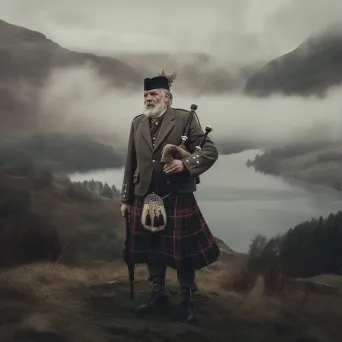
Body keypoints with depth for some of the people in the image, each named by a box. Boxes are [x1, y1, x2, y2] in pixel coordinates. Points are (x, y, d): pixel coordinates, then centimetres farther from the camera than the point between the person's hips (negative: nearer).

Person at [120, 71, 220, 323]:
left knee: (182, 251, 4)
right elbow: (131, 163, 11)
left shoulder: (184, 118, -5)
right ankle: (158, 295, 31)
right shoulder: (137, 123, 9)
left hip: (177, 197, -4)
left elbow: (211, 151, -7)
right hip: (145, 198, 4)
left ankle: (186, 300, 22)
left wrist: (185, 163, -23)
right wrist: (126, 198, 11)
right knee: (152, 249, 13)